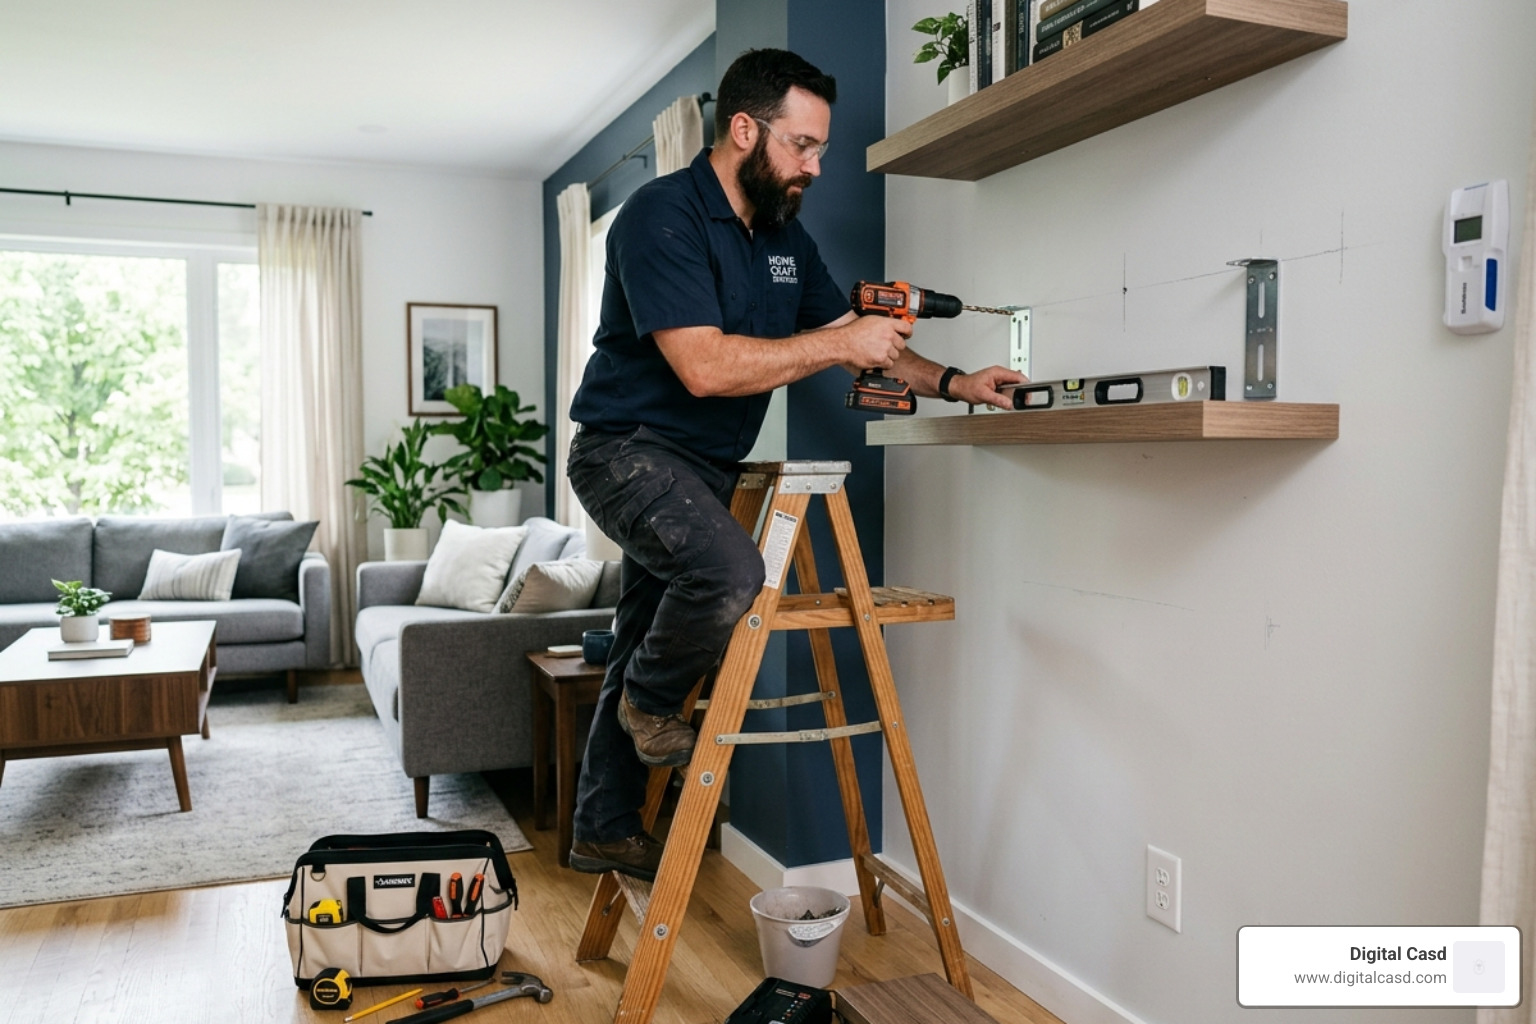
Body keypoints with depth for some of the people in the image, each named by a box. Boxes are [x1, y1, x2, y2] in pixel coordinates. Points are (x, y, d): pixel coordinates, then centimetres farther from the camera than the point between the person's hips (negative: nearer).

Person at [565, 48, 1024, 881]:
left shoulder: (785, 236, 8)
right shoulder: (661, 216, -18)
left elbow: (851, 340, 15)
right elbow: (704, 366, -28)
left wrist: (950, 383, 2)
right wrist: (836, 346, -24)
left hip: (707, 465, 8)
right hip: (628, 447, -8)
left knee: (647, 649, 14)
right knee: (729, 572, -33)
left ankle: (604, 830, 29)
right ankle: (651, 700, -1)